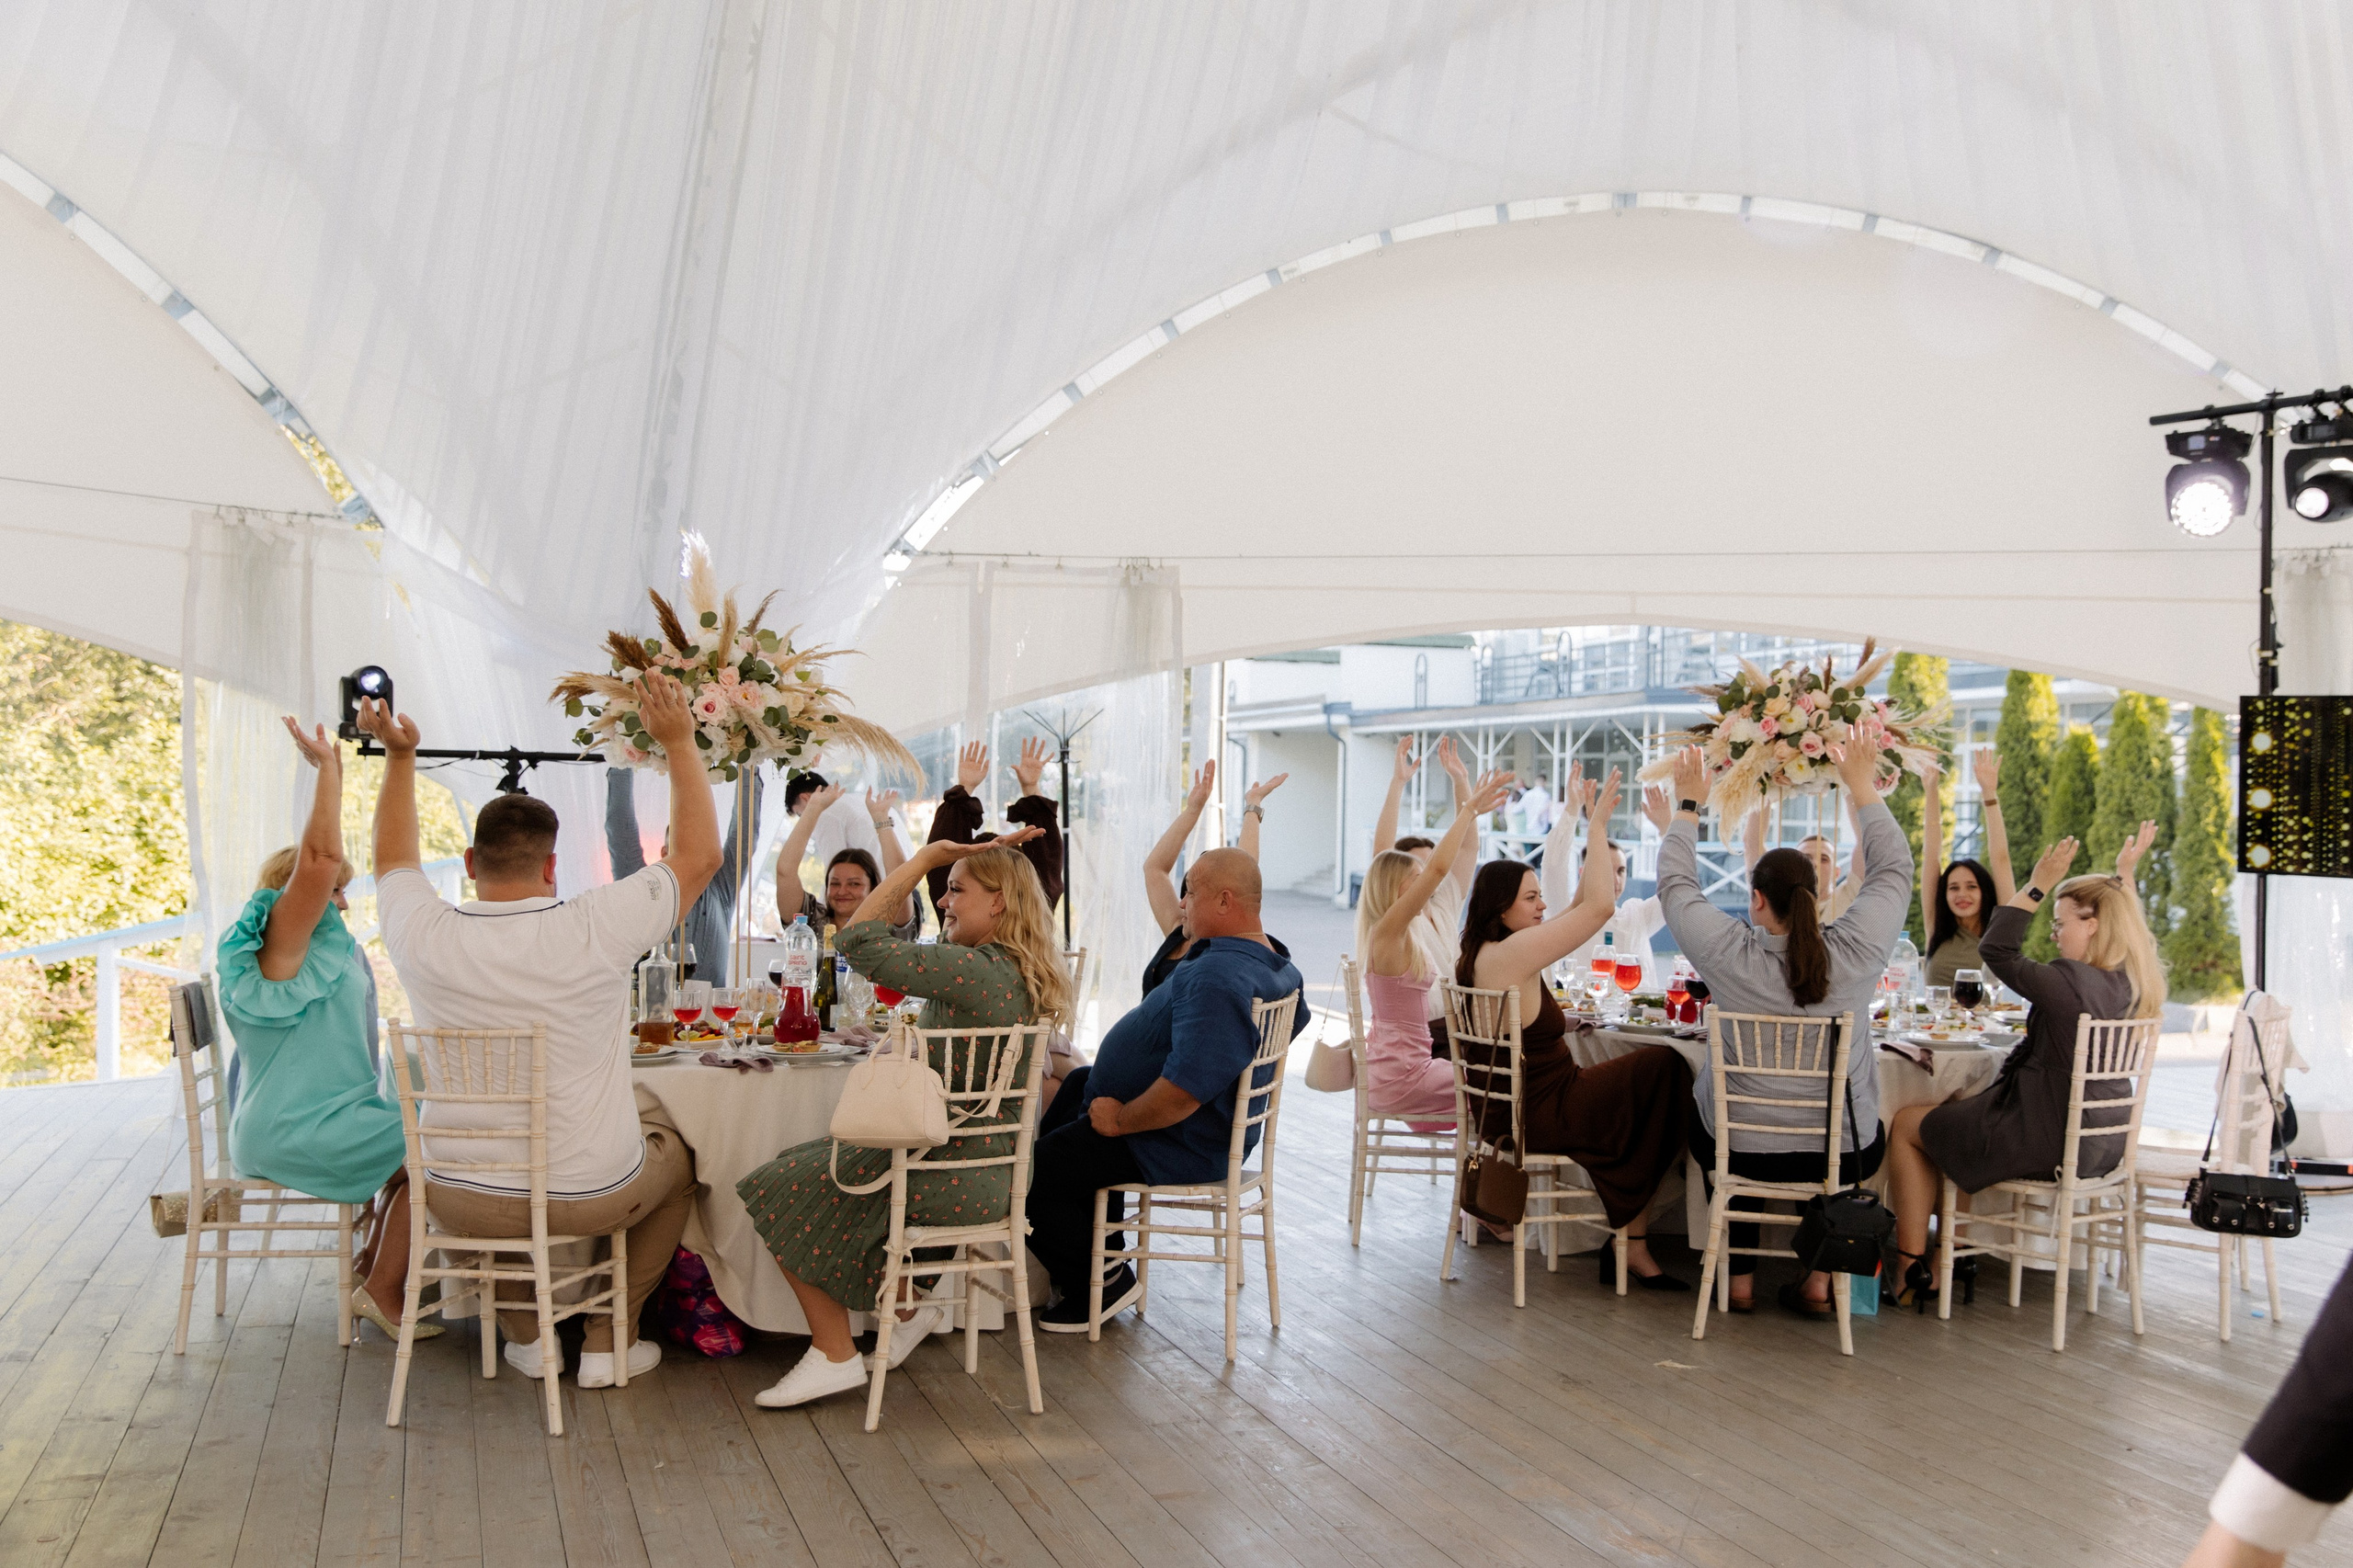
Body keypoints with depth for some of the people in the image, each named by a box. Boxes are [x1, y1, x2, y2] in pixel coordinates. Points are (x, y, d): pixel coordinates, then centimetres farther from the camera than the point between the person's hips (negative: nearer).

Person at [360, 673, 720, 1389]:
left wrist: (400, 757, 18)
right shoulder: (594, 929, -21)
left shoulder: (426, 937, -13)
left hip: (461, 1200, 3)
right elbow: (699, 855, -5)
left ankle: (525, 1333, 36)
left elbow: (394, 860, 11)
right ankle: (609, 1339, 26)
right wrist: (679, 742, -1)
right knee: (673, 1154, 30)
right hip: (591, 1195, -2)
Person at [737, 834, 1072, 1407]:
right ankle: (906, 1305, 25)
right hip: (988, 1169, 10)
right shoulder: (1019, 973, 7)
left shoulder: (978, 971, -23)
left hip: (953, 1178, -10)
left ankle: (835, 1355, 8)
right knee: (821, 1169, 23)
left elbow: (860, 942, -23)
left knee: (784, 1193, 0)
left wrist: (929, 856, -16)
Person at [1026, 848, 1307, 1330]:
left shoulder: (1216, 978, -34)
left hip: (1182, 1147, -11)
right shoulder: (1272, 961, 1)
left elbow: (1186, 1088, -39)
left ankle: (1102, 1284, 10)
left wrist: (1119, 1120, -23)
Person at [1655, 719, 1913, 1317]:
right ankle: (1820, 1279, 29)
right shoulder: (1856, 952, -17)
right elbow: (1893, 870, -1)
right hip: (1845, 1153, 1)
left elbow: (1676, 885, -2)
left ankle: (1740, 1278, 34)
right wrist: (1862, 785, 8)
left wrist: (1687, 805, 11)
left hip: (1739, 1150, -1)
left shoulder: (1728, 954, -19)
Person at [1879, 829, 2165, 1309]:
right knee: (1957, 1109, 30)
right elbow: (2124, 922, 20)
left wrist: (2039, 884, -15)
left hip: (2050, 1144, -9)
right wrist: (2125, 873, 29)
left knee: (1907, 1125, 9)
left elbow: (1996, 948, -18)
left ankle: (1912, 1268, 13)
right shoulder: (2137, 983, -2)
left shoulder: (2069, 982, -27)